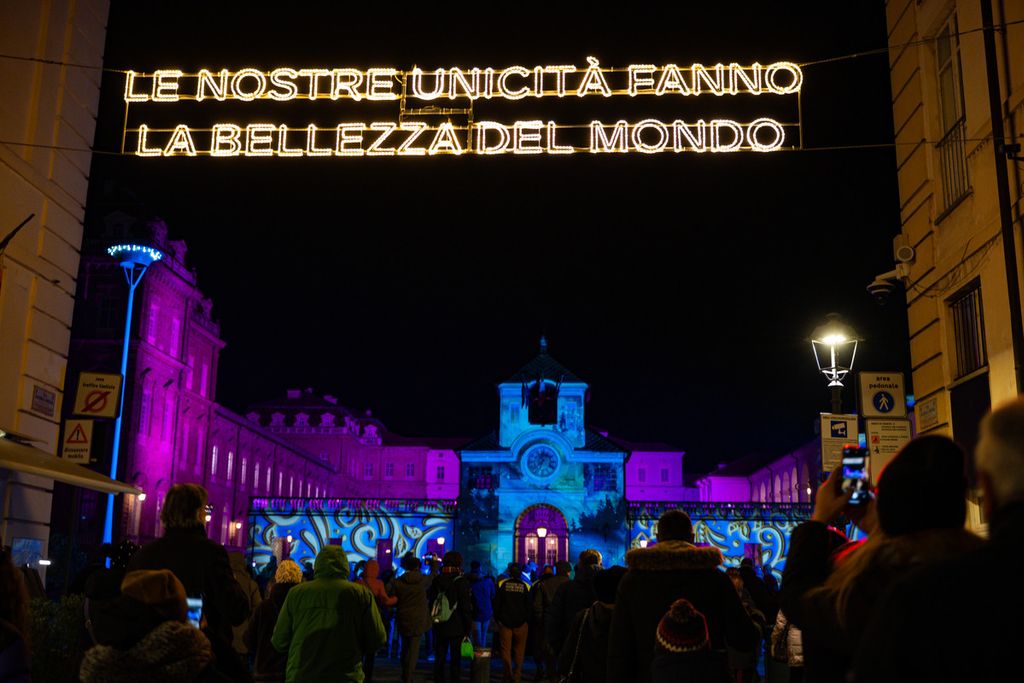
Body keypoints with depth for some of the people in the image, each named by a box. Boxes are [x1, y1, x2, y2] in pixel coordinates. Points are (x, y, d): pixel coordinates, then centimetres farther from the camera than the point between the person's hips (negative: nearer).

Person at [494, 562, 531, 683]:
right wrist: (527, 619, 10)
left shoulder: (502, 584, -3)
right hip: (521, 623, 0)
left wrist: (497, 619, 9)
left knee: (506, 650, 5)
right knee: (519, 650, 12)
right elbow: (528, 605, 0)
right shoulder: (525, 586, -3)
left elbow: (496, 604, 0)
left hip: (505, 622, 0)